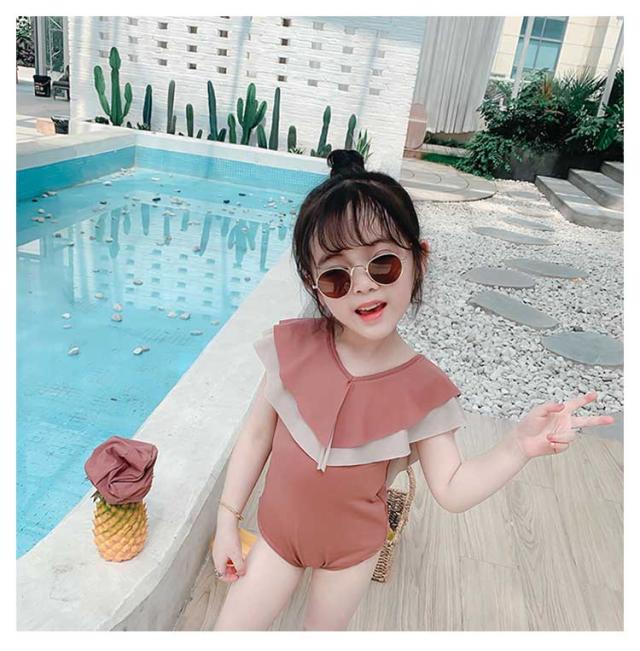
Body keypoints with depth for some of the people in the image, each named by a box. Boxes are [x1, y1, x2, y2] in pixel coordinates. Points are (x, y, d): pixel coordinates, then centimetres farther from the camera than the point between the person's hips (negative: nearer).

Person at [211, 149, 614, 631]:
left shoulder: (424, 389, -21)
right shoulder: (292, 347, -20)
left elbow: (452, 490, -14)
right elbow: (257, 432, -9)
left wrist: (520, 447, -29)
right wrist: (228, 519, -3)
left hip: (352, 550, 0)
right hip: (278, 530, 1)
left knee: (323, 631, 23)